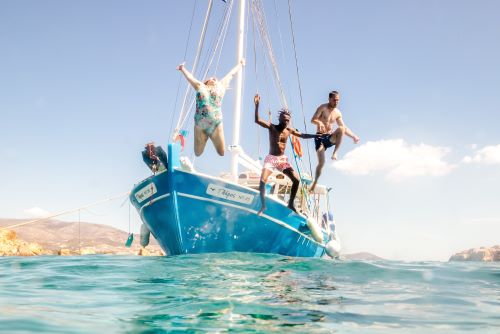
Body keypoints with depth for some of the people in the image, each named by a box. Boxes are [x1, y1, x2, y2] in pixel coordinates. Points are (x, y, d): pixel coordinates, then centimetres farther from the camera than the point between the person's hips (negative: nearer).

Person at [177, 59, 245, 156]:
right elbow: (190, 77, 32)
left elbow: (231, 74, 28)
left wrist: (240, 64, 41)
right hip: (200, 125, 0)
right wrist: (183, 69, 48)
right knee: (198, 153, 4)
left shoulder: (221, 86, 15)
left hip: (216, 124, 0)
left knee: (222, 153, 5)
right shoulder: (200, 86, 15)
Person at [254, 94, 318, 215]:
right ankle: (263, 206, -7)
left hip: (283, 159, 4)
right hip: (271, 159, -4)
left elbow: (303, 135, 11)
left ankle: (290, 204, 9)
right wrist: (257, 105, -33)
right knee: (262, 180, -23)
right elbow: (257, 120, -21)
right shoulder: (272, 127, -8)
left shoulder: (289, 130, 2)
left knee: (296, 179, -7)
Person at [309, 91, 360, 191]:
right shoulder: (323, 108, -4)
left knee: (341, 129, -28)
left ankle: (335, 153, -25)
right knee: (321, 162, -15)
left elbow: (344, 128, 13)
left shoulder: (338, 113, 10)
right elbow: (313, 120, -13)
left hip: (330, 138, 4)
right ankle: (315, 182, 2)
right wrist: (319, 122, -36)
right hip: (320, 137, -4)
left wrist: (353, 136, 0)